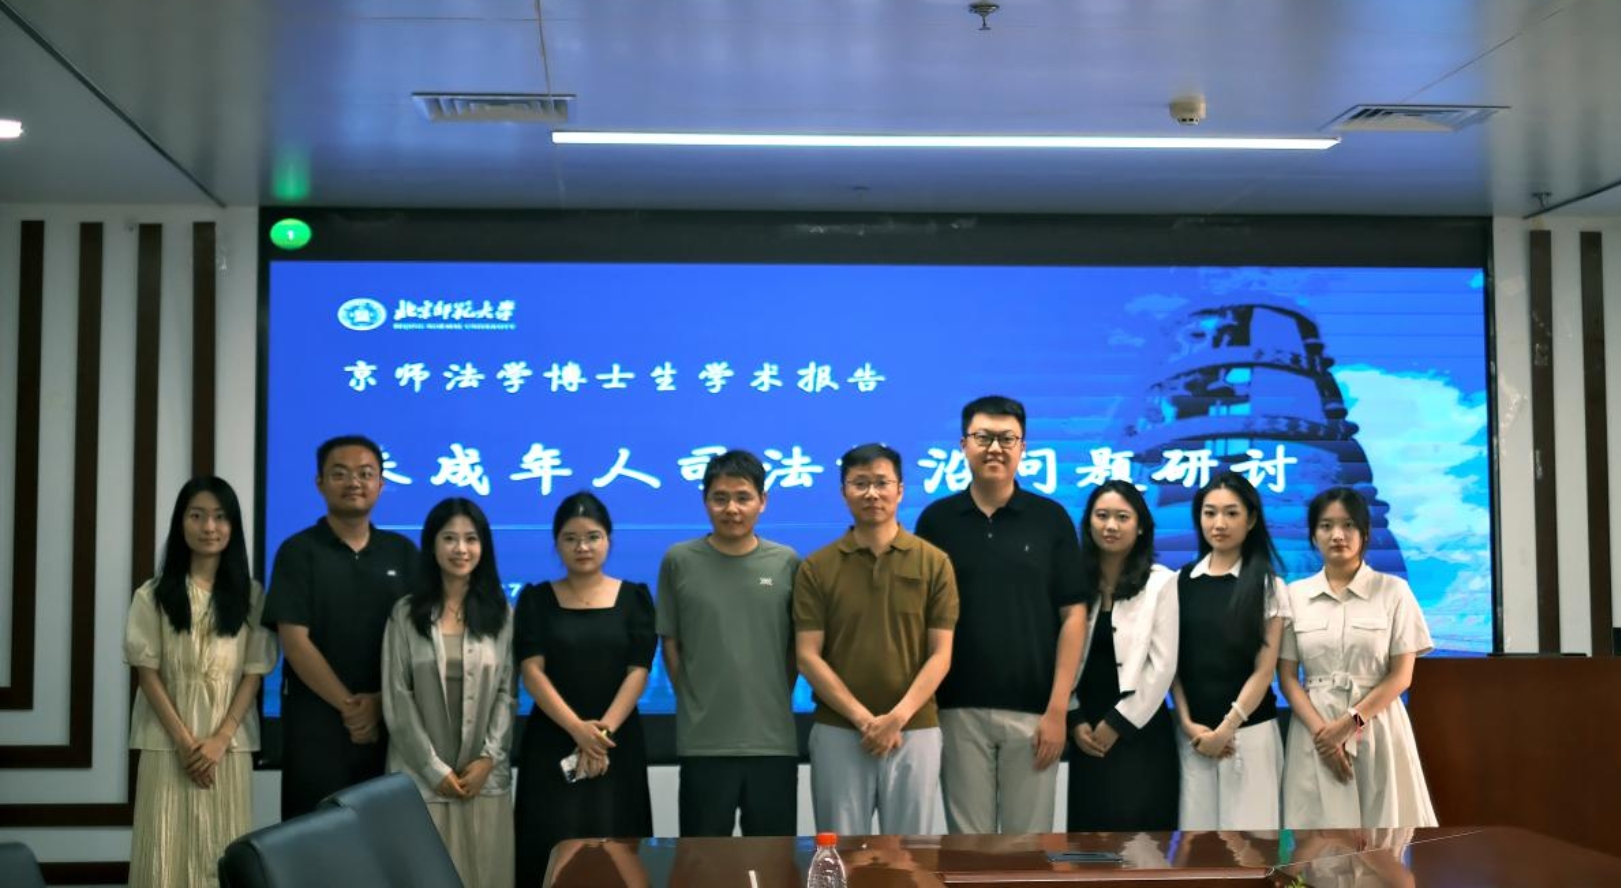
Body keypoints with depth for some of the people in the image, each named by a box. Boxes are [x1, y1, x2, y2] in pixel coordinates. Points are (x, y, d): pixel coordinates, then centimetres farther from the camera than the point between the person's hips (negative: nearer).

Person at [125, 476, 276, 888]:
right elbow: (147, 672, -2)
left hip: (229, 742, 1)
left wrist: (220, 738, -10)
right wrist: (184, 739, -10)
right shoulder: (153, 594, 2)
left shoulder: (250, 595, 5)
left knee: (223, 848, 1)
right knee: (168, 847, -2)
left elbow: (254, 673, 2)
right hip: (167, 741, -1)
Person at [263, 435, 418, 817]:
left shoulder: (402, 552, 9)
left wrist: (380, 703, -9)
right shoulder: (299, 552, 1)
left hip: (389, 721, 3)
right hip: (316, 721, -2)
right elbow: (294, 641, -7)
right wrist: (348, 705, -12)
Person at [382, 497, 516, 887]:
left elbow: (507, 692, 4)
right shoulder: (406, 614, 2)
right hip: (422, 776, -1)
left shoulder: (499, 614, 8)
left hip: (485, 777, 2)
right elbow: (397, 700, -2)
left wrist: (488, 758, -8)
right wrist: (434, 768, -7)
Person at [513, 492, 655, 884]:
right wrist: (578, 729, -17)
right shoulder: (536, 599, 5)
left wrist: (603, 731, -15)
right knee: (553, 847, -4)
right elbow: (531, 670, -5)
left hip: (618, 744, 0)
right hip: (552, 742, 0)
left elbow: (639, 671, -2)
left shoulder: (633, 597, 5)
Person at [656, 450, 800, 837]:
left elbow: (798, 645, 10)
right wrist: (696, 701, 6)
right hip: (703, 741, -1)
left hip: (773, 739, 1)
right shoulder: (679, 561, -1)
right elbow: (670, 644, 6)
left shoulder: (787, 563, 2)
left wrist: (773, 700, 8)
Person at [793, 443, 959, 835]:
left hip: (915, 732, 0)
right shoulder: (816, 567, 2)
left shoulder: (934, 563, 2)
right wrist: (863, 719, -13)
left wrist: (897, 717, -14)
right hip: (838, 733, 0)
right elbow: (808, 656, -3)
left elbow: (940, 654, -2)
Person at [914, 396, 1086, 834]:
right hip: (958, 709, 1)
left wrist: (1057, 708, -7)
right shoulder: (936, 519, 4)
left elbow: (1073, 616, 0)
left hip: (1032, 710, 0)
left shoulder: (1051, 518, 1)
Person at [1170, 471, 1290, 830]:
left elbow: (1264, 669, -4)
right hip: (1193, 733, 2)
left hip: (1249, 731, -2)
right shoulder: (1181, 583, 6)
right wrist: (1188, 723, -6)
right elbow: (1172, 662, 6)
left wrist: (1226, 729, -9)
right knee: (1197, 828, 2)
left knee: (1247, 828, -1)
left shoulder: (1267, 585, 0)